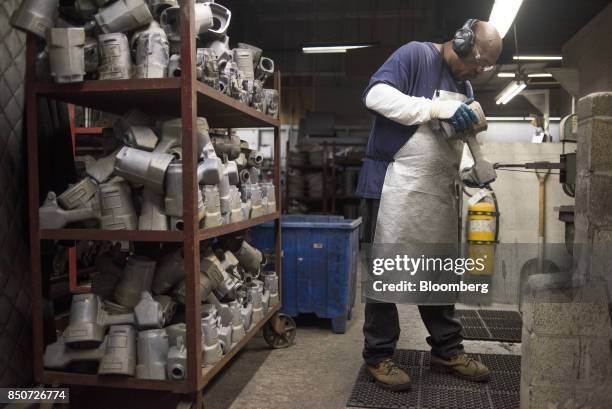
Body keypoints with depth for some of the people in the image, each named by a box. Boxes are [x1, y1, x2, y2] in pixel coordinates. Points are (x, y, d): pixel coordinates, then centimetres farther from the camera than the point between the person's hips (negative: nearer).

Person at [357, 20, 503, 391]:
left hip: (440, 193, 8)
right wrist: (439, 109, -24)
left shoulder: (466, 88, 17)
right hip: (395, 187, -8)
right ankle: (379, 355, 13)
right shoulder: (416, 55, -5)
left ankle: (447, 350, 28)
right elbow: (375, 95, -20)